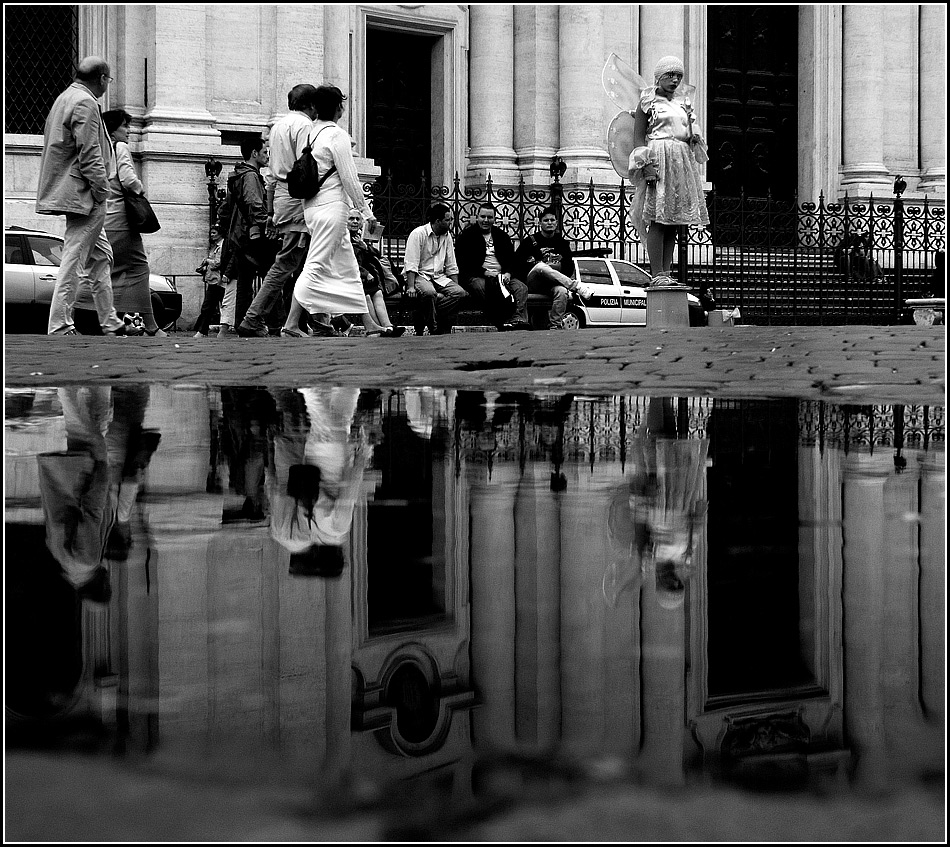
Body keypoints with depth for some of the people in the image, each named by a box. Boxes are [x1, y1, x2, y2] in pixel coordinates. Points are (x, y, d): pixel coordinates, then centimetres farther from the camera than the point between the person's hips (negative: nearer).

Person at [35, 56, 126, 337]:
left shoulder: (65, 98, 17)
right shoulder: (85, 104, -14)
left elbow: (53, 144, 21)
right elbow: (89, 155, -21)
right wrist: (101, 190, -15)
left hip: (69, 192, 11)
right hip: (84, 195, -11)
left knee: (101, 257, 16)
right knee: (74, 261, -9)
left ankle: (110, 324, 21)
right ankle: (59, 327, -9)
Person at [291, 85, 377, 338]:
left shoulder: (310, 132, 9)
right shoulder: (337, 134, -12)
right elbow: (349, 179, -12)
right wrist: (366, 212, -5)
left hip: (311, 206, 8)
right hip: (331, 205, -8)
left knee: (345, 263, 16)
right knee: (317, 264, -11)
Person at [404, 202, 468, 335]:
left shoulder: (447, 237, 12)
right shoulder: (418, 234, -10)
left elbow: (451, 267, 16)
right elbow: (411, 265, -17)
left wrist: (455, 287, 4)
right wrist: (411, 287, -27)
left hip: (438, 277, 7)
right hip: (419, 275, -7)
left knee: (460, 293, -19)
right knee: (429, 293, -38)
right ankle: (433, 329, -20)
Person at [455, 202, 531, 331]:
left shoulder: (501, 235, 22)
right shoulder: (466, 235, 6)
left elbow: (511, 258, 20)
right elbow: (463, 263, -3)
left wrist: (508, 273, -3)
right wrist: (484, 272, -15)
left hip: (501, 275, 5)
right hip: (475, 276, -5)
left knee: (521, 288, -21)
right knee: (486, 289, -39)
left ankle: (518, 319, -40)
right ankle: (502, 324, -43)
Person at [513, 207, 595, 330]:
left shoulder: (562, 242, 17)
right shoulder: (530, 241, 11)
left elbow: (569, 269, 13)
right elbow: (517, 263, 1)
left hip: (553, 284, 2)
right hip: (533, 284, -2)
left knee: (562, 291, -37)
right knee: (541, 267, -37)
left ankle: (555, 325, -35)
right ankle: (578, 287, -38)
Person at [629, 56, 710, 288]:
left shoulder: (682, 104, 21)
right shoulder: (648, 101, 2)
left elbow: (691, 138, 27)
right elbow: (638, 137, -5)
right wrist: (646, 164, -17)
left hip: (683, 162, 7)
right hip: (659, 159, -7)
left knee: (673, 223, 3)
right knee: (658, 221, -12)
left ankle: (666, 273, 4)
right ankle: (657, 275, -14)